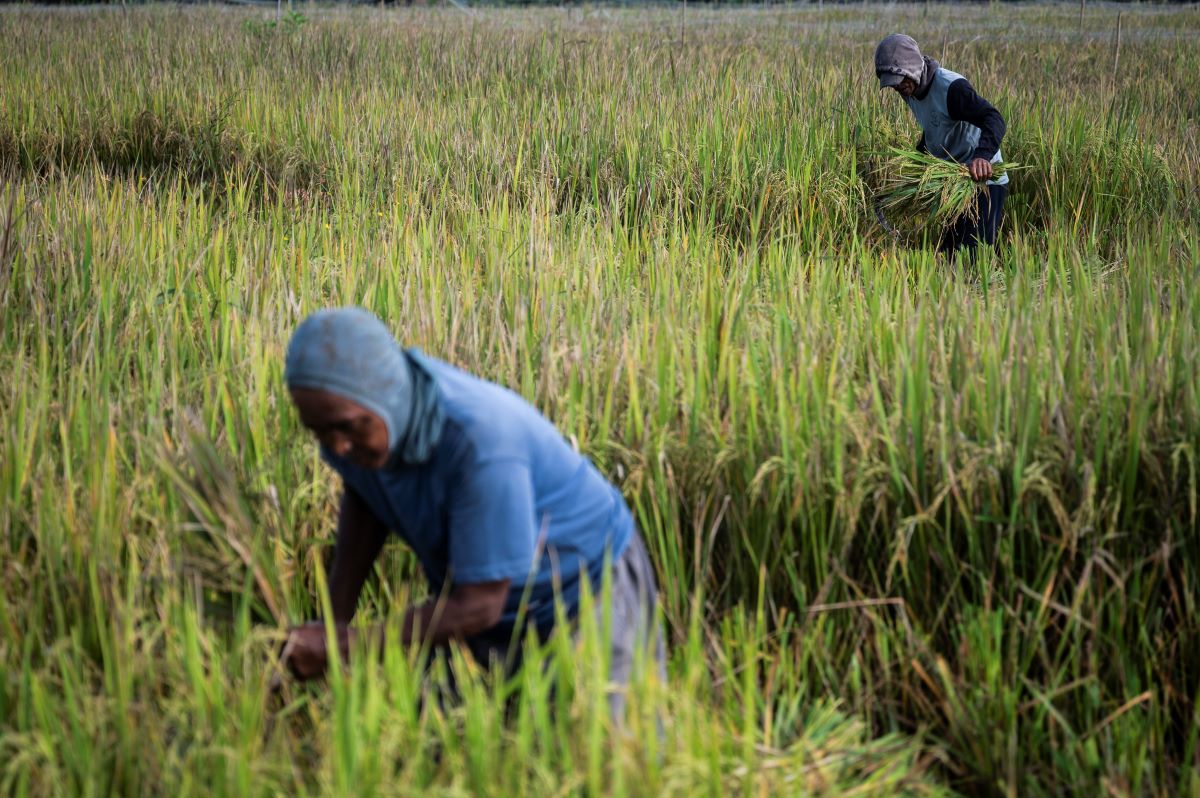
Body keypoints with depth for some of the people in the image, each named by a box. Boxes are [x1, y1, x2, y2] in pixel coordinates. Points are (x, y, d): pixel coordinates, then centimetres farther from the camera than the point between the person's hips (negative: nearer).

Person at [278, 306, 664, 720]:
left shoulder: (479, 440, -39)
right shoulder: (352, 407, -18)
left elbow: (479, 605, -30)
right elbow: (362, 493, 6)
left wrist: (348, 649, -29)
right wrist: (335, 619, -4)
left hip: (584, 588, -6)